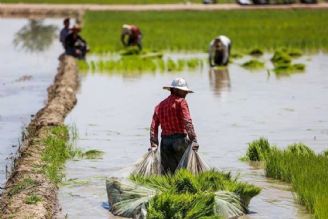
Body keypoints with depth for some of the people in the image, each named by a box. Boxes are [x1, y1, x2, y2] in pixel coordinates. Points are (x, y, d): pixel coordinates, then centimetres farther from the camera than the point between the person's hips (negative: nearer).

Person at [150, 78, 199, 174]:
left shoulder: (160, 105, 16)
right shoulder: (181, 102, -3)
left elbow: (154, 126, 8)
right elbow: (187, 122, -14)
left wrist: (153, 145, 5)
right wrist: (194, 140, -18)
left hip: (165, 142, 5)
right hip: (180, 140, -5)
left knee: (166, 172, 7)